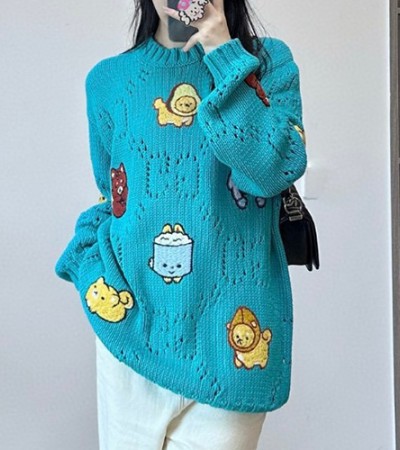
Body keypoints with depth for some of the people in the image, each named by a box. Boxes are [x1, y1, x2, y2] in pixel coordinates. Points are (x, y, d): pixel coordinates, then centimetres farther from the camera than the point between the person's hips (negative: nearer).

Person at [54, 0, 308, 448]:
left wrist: (223, 54, -14)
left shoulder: (268, 61, 1)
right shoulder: (107, 79, 6)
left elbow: (275, 170, -16)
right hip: (132, 323, 2)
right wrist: (95, 272, -2)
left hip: (228, 333, -1)